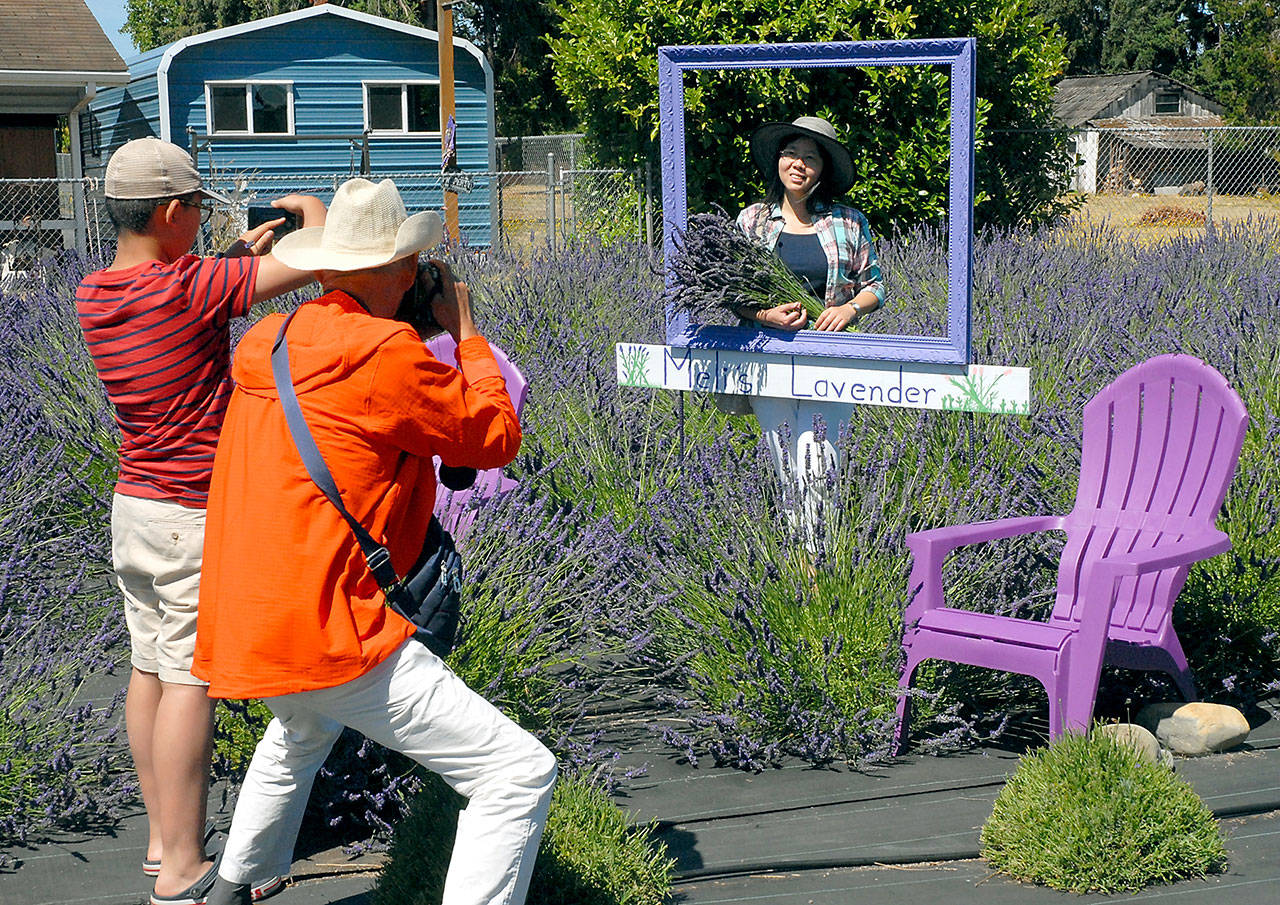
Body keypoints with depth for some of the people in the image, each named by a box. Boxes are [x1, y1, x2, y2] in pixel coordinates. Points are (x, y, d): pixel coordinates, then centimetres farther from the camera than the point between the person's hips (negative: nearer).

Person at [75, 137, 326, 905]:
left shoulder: (94, 296, 3)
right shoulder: (191, 288, -20)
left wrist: (239, 254, 17)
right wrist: (310, 208, 4)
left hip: (134, 504, 8)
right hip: (196, 516, -8)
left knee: (152, 670, 13)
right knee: (191, 680, -4)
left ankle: (163, 841, 21)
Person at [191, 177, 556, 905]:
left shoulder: (267, 345, 10)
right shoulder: (387, 355, -15)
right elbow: (498, 438, -4)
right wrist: (467, 333, 7)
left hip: (241, 629, 9)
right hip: (329, 638, -9)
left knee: (303, 731, 43)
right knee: (521, 773, -9)